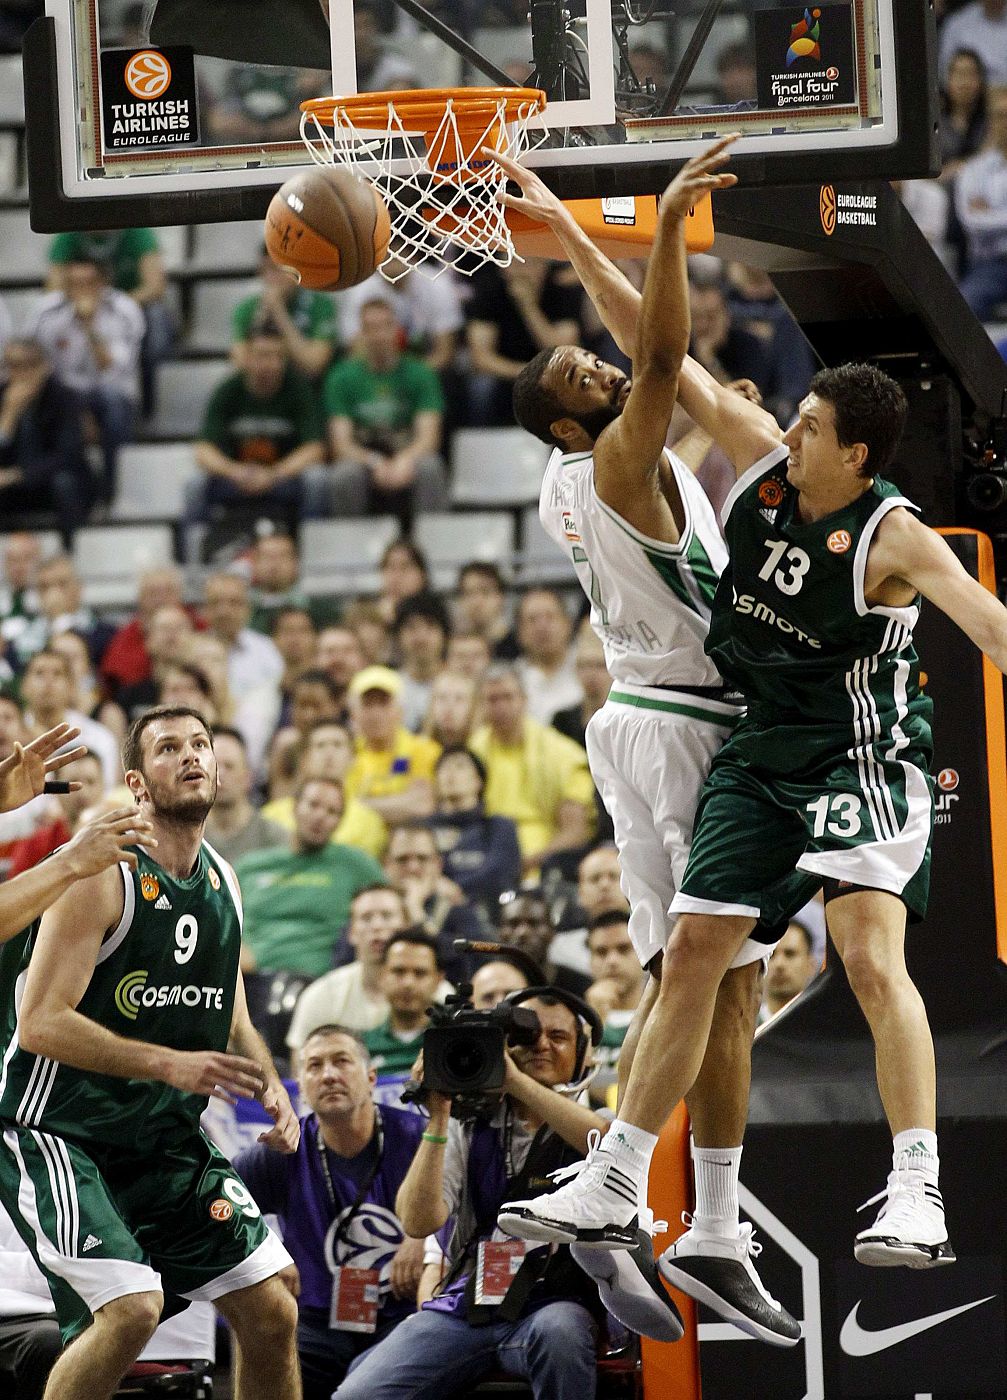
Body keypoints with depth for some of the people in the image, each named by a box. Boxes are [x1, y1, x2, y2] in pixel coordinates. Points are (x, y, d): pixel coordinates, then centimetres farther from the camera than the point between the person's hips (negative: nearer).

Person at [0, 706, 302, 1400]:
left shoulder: (223, 881, 9)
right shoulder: (103, 873, -15)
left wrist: (269, 1084, 3)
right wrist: (172, 1064, -27)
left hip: (170, 1139, 8)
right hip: (60, 1132, -8)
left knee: (272, 1313, 3)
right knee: (133, 1308, -25)